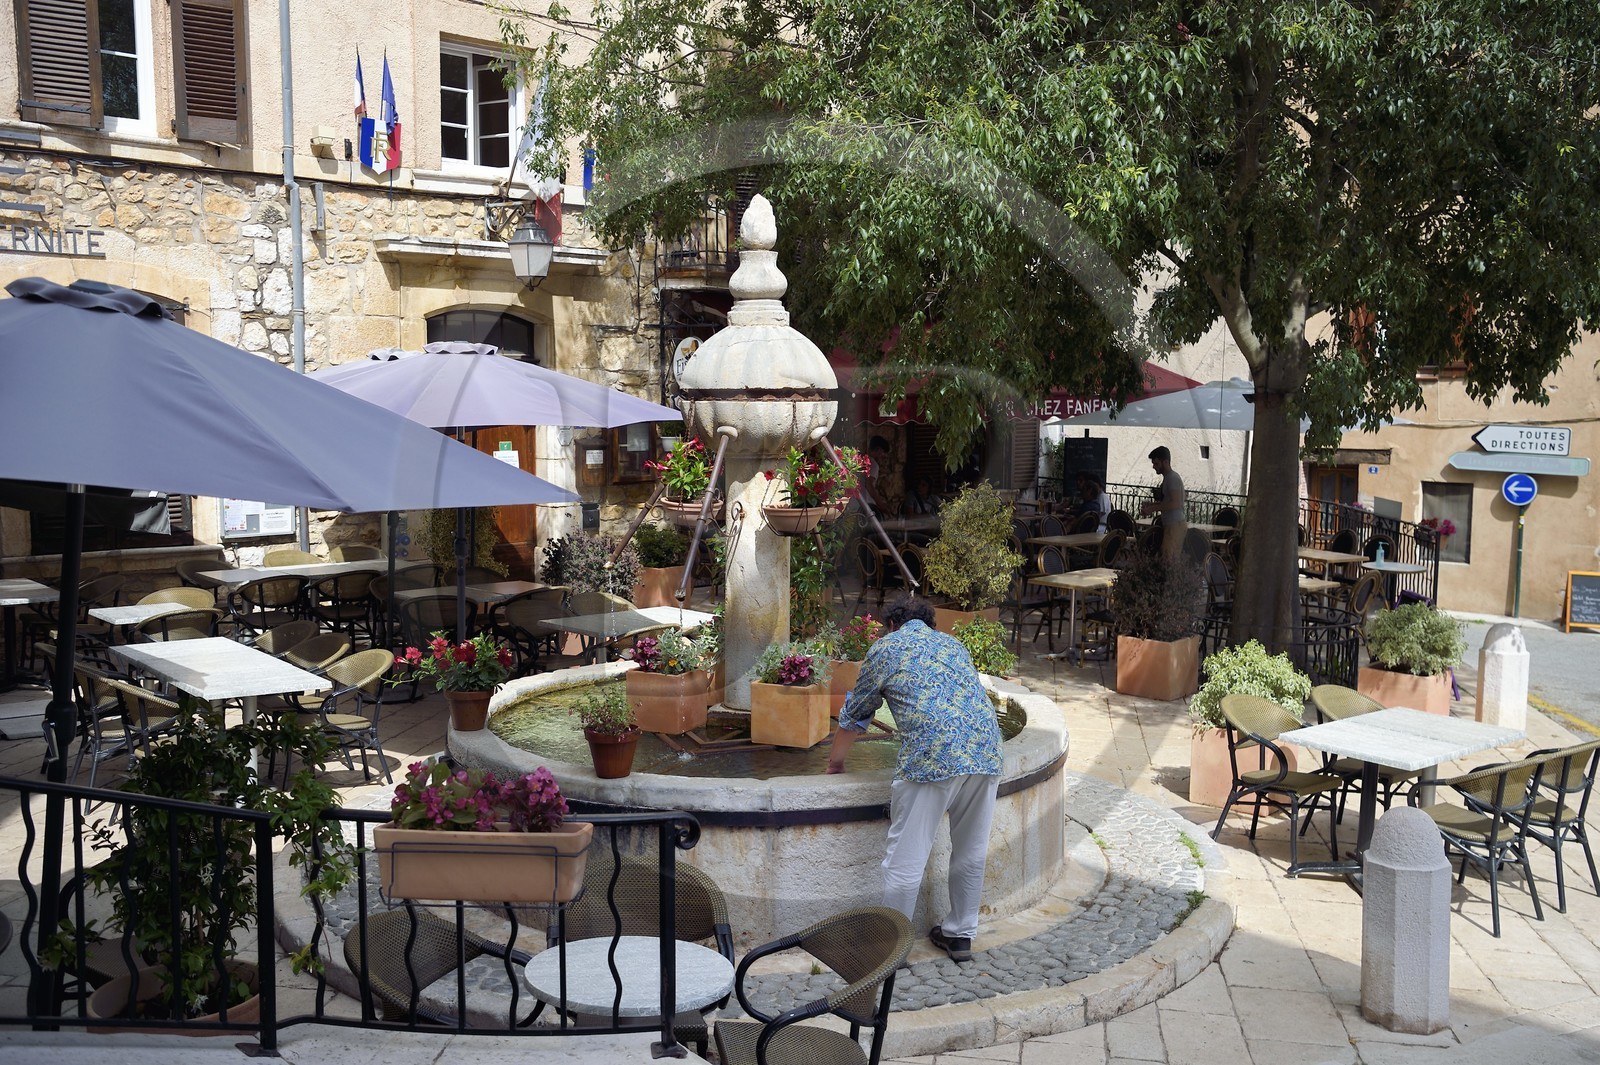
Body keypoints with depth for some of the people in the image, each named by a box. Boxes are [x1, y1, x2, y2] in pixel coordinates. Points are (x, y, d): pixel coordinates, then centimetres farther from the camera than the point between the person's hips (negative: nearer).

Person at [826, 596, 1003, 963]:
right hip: (986, 752, 6)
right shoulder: (952, 643, 29)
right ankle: (960, 934, 31)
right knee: (972, 853, 19)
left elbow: (854, 716, 22)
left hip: (931, 756, -5)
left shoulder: (885, 648, 16)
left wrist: (835, 762, 37)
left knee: (906, 860, 4)